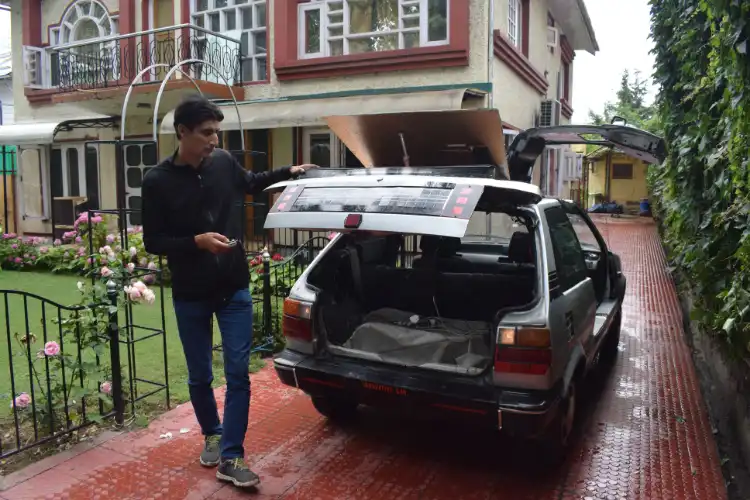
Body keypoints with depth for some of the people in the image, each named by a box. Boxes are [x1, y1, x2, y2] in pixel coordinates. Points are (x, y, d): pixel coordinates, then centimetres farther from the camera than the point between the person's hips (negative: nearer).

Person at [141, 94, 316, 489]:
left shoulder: (224, 162, -2)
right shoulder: (158, 181, -10)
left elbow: (251, 183, 21)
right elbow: (153, 242, -8)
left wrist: (288, 172, 13)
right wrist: (197, 241, -22)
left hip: (234, 289, 2)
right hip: (190, 296, -1)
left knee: (238, 373, -1)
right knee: (199, 377, 12)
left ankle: (230, 458, 9)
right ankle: (212, 435, 38)